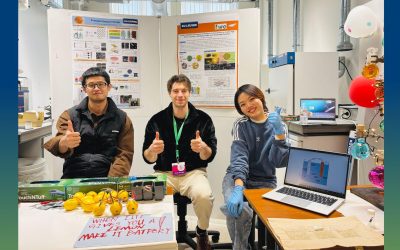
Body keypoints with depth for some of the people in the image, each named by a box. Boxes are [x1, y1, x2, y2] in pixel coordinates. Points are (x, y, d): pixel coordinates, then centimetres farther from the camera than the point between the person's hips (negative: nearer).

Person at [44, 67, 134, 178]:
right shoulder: (69, 115, 8)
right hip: (73, 180, 1)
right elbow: (60, 145, -5)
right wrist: (65, 143, -29)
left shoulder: (122, 119, 7)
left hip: (106, 181, 0)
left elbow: (124, 154, 1)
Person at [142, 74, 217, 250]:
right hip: (164, 173, 1)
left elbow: (209, 156, -2)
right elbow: (148, 159, 1)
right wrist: (152, 150, -22)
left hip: (193, 172, 0)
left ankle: (202, 232, 4)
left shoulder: (203, 119, -2)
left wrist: (203, 148, -25)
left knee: (204, 196, -30)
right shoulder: (157, 120, 0)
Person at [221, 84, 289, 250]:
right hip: (237, 177, -1)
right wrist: (238, 188, -36)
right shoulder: (241, 124, -4)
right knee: (239, 210, -30)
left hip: (265, 181, 2)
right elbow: (239, 157, -20)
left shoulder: (277, 125, -1)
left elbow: (280, 162, -12)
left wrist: (279, 133, -25)